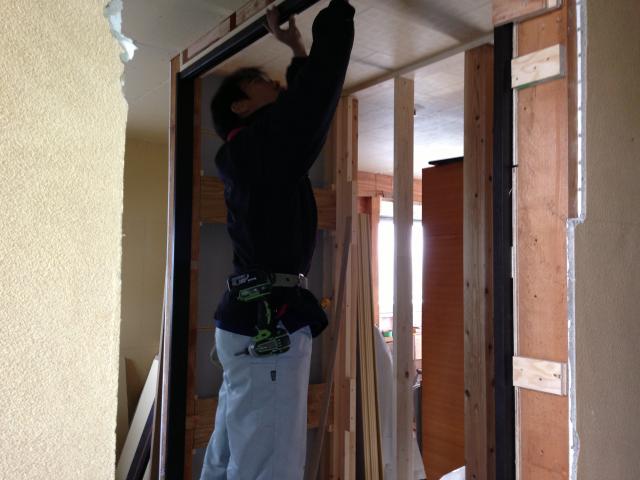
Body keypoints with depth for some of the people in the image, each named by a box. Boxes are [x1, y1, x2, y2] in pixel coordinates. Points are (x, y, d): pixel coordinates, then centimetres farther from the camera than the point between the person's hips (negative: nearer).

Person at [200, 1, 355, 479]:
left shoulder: (257, 151, 19)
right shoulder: (257, 141, -8)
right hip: (267, 320, -10)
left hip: (255, 318, 10)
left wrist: (298, 50, 33)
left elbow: (307, 105, 31)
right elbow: (320, 86, -11)